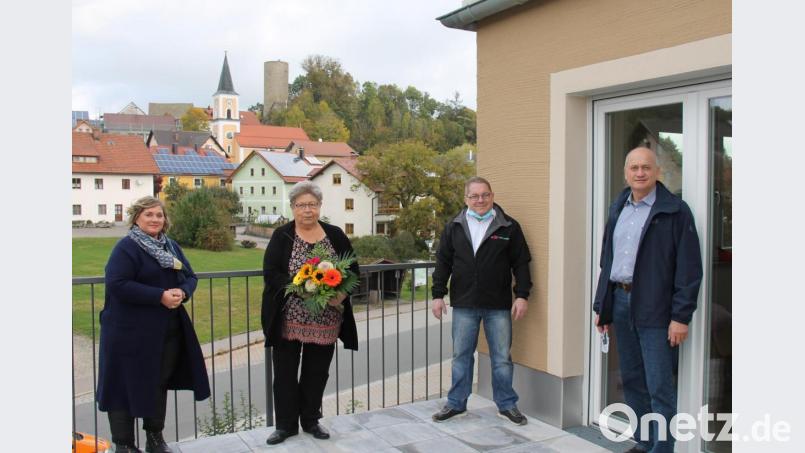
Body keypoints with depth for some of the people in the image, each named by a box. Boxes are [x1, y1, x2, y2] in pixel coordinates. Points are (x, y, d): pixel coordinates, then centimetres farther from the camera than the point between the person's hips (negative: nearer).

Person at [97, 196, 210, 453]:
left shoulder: (171, 247, 12)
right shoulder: (126, 247, -10)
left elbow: (190, 277, 13)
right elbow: (117, 284, -21)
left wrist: (182, 292, -11)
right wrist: (160, 296, -24)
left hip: (169, 330, 7)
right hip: (131, 331, -7)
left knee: (160, 383, 16)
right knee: (127, 384, 2)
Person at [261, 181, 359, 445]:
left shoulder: (335, 235, 5)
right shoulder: (282, 236, -1)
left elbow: (352, 270, 6)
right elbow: (270, 273, -10)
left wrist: (341, 293, -13)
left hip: (326, 320, 2)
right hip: (288, 319, -1)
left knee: (317, 373, 12)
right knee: (285, 372, 7)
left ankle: (311, 421, 29)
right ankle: (286, 424, 22)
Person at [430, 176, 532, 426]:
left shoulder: (509, 227, 1)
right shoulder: (454, 227, 5)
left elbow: (521, 263, 2)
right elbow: (443, 263, 8)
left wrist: (522, 295, -5)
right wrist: (438, 294, 2)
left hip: (498, 306, -1)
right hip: (464, 305, 1)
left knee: (502, 358, 7)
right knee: (461, 356, 10)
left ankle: (507, 405, 23)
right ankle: (456, 403, 24)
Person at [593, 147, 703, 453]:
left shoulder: (675, 210, -7)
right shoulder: (617, 209, 13)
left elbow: (689, 268, -10)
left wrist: (681, 316, -14)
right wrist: (602, 306, 14)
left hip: (655, 309, -6)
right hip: (620, 301, 7)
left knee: (659, 386, -2)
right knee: (631, 380, 15)